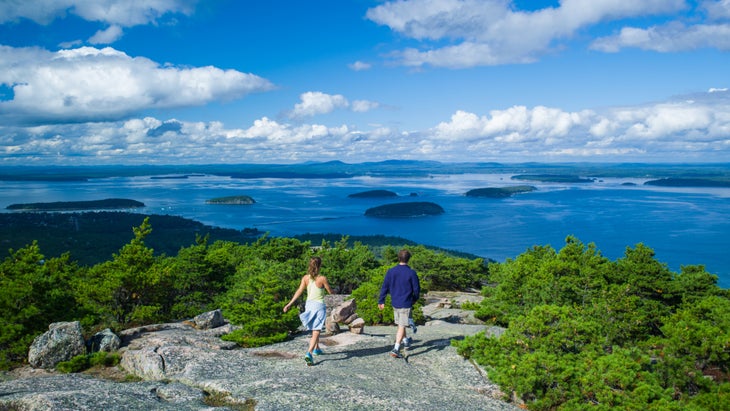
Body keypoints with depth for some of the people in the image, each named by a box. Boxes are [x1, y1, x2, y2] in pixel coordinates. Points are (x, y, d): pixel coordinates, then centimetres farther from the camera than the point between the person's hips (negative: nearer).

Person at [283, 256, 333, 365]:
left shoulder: (306, 278, -3)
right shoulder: (322, 279, -14)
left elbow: (299, 291, -8)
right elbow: (330, 291, -2)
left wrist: (289, 304, -5)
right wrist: (333, 291, 22)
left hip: (309, 304, 5)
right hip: (319, 305, -5)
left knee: (315, 328, 26)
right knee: (316, 331, -6)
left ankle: (316, 349, 41)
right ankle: (309, 353, -22)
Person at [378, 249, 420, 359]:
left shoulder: (391, 271, -2)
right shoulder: (411, 273, -11)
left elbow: (385, 287, 1)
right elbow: (416, 289, -4)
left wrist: (381, 301, 9)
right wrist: (415, 299, 15)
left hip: (395, 303, 4)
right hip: (406, 303, -4)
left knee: (400, 324, 23)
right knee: (402, 326, -4)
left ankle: (405, 340, 44)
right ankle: (396, 349, -13)